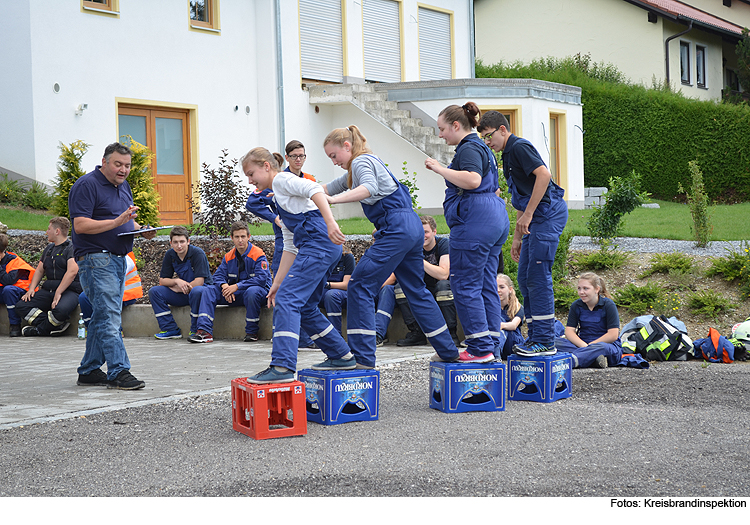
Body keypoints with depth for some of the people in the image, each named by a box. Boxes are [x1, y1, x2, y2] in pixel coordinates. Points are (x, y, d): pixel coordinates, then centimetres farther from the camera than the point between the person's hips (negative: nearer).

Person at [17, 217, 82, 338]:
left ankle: (39, 329, -11)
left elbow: (72, 272, -17)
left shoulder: (71, 248, -4)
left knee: (60, 309, -40)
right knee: (21, 306, -13)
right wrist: (31, 288, 7)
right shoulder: (49, 248, 22)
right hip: (48, 290, 8)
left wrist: (58, 293, -23)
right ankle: (56, 326, -22)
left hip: (68, 290, -8)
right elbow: (40, 270, 26)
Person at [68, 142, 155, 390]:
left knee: (102, 316, 11)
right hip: (96, 258, -9)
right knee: (109, 316, -13)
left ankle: (89, 370, 18)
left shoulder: (123, 186, 17)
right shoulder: (86, 185, -11)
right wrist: (117, 222, -25)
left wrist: (142, 230, 5)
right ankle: (118, 372, -13)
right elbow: (80, 225, -19)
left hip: (118, 259, 9)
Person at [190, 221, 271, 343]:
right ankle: (205, 331, -24)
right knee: (208, 290, -10)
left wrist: (237, 286, -27)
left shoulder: (258, 255, -12)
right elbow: (218, 275, 4)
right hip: (235, 296, 6)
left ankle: (252, 332, -24)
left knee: (252, 292, -41)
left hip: (259, 291, -6)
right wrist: (224, 285, -22)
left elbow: (261, 279, -22)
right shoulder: (229, 257, 8)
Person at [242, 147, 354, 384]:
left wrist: (330, 222, -29)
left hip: (319, 243, -10)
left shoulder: (282, 179, 3)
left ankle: (283, 367, -23)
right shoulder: (278, 198, 30)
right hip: (327, 249, 10)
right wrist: (277, 283, 25)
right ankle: (342, 356, 24)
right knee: (304, 307, 16)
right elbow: (290, 247, 28)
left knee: (287, 300, -15)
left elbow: (314, 190, -16)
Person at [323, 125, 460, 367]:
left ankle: (362, 357, -13)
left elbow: (369, 188, -29)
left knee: (360, 285, -9)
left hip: (397, 228, -10)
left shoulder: (361, 161, -6)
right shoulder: (368, 161, 23)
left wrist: (332, 200, -39)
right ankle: (448, 351, 26)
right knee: (416, 290, 19)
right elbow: (331, 187, 30)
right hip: (412, 227, 10)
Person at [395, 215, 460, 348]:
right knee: (400, 287, -18)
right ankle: (416, 333, -21)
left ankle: (451, 333, -30)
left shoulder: (444, 243, -15)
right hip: (425, 290, 5)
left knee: (443, 285, -38)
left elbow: (443, 275, -28)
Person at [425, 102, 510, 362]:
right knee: (486, 284, 11)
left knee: (465, 285, -7)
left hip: (475, 223, -11)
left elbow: (473, 180, -28)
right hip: (495, 218, 11)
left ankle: (480, 348, -8)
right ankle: (492, 343, 12)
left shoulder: (469, 148, -9)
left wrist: (440, 169, -19)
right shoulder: (481, 147, 23)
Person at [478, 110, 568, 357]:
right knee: (525, 278, 10)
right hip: (536, 218, 11)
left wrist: (528, 215, -23)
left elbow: (544, 174, -25)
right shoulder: (508, 156, 22)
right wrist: (517, 237, 24)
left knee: (538, 276, -11)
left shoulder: (519, 147, -9)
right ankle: (535, 336, 14)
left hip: (548, 213, -11)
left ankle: (545, 341, -8)